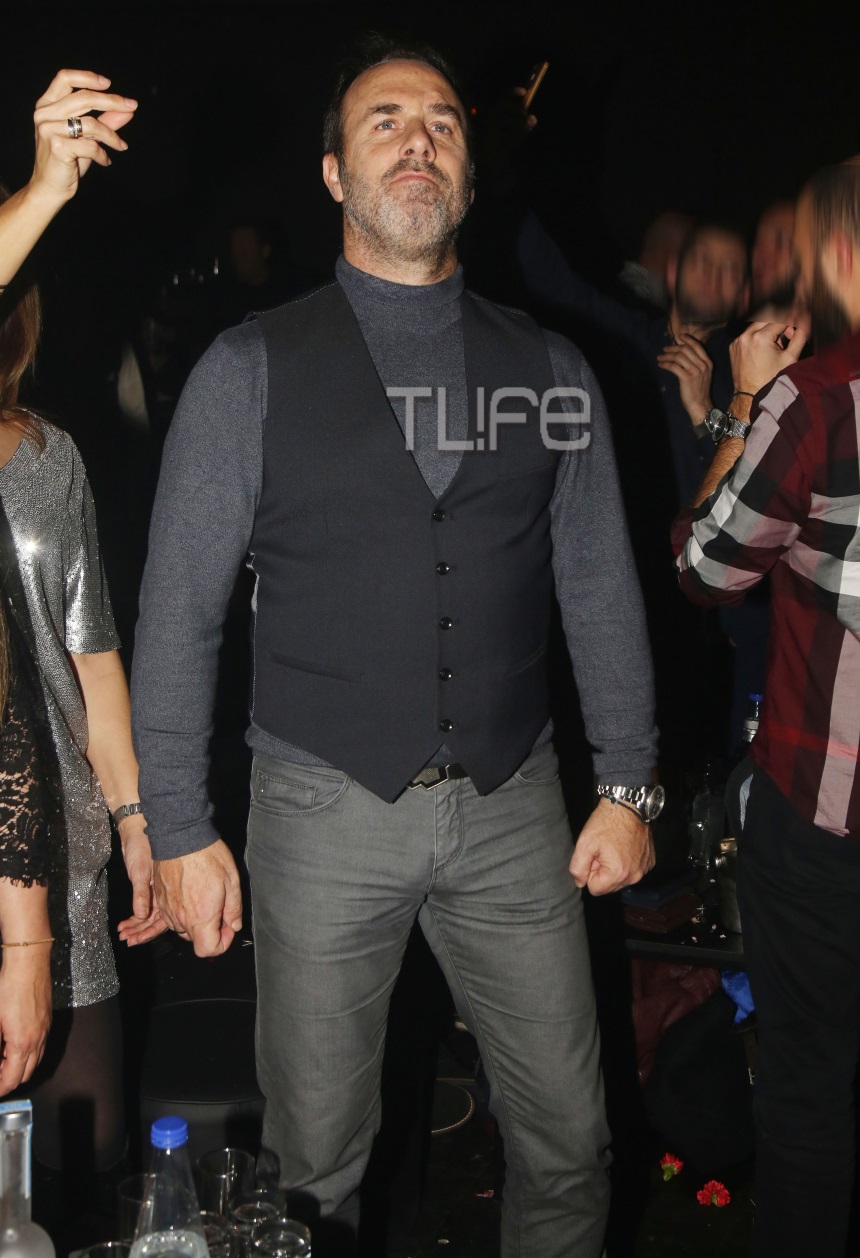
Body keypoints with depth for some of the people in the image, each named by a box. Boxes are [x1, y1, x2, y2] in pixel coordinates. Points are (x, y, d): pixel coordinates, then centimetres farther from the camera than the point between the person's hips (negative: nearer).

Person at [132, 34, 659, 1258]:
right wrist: (180, 832, -5)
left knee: (567, 1137, 13)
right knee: (317, 1157, 13)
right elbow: (179, 610, -3)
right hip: (326, 812, -2)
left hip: (514, 808, 2)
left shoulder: (550, 370, 5)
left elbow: (601, 590, 7)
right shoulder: (252, 371, -3)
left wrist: (629, 787, 5)